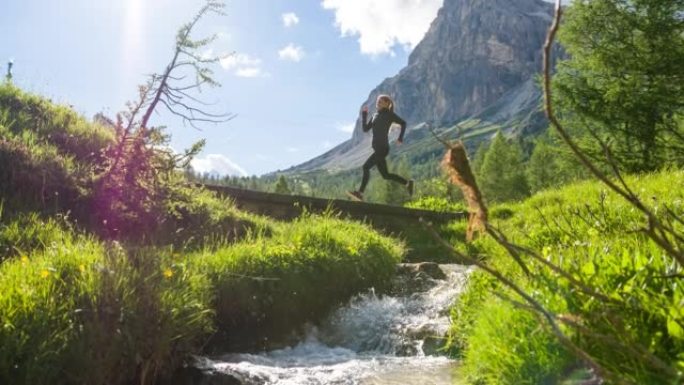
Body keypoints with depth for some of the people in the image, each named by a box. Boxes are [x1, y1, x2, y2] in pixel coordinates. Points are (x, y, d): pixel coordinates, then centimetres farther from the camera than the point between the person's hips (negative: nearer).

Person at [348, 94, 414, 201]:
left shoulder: (389, 114, -3)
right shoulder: (375, 115, 17)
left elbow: (403, 123, 0)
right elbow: (365, 129, 14)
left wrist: (400, 138, -6)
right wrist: (364, 114, 8)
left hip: (383, 148, -8)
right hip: (377, 148, 8)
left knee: (366, 167, -17)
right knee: (385, 175, 10)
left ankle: (360, 192, -16)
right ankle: (407, 182, 23)